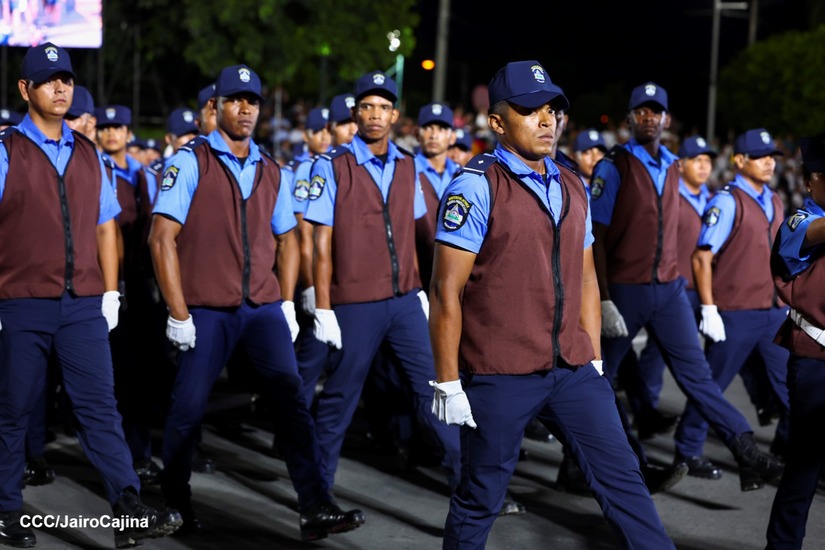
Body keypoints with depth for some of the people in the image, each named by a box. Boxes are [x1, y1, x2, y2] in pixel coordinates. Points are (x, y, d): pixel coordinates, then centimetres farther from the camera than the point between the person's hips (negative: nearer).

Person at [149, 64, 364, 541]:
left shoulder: (272, 171, 10)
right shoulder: (191, 162, -5)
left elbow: (287, 241, 19)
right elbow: (163, 238, -9)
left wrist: (287, 304, 8)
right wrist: (178, 313, -12)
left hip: (264, 308, 3)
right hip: (207, 311, -3)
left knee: (291, 396, -9)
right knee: (188, 409, 3)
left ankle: (317, 510, -10)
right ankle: (174, 498, 27)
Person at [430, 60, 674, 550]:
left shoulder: (572, 188, 11)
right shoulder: (476, 187, -9)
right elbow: (447, 290, -11)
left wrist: (594, 359, 12)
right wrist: (448, 382, -12)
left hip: (572, 371, 5)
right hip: (499, 377, -5)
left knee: (621, 476, 4)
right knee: (480, 500, 7)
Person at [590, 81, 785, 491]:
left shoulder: (671, 167, 10)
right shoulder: (613, 167, -8)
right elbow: (596, 236, -10)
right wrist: (604, 300, -15)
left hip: (669, 288, 4)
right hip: (624, 289, -4)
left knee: (696, 372, 0)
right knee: (599, 376, 7)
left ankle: (746, 452, -6)